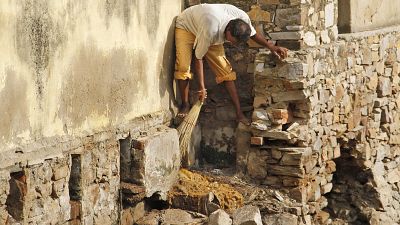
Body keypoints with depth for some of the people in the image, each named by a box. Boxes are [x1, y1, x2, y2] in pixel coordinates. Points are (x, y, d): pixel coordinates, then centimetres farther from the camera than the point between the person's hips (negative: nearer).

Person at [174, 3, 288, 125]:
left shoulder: (243, 18, -28)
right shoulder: (210, 30, -45)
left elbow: (253, 34, -2)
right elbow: (198, 58, -31)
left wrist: (271, 46, -13)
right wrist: (201, 87, -26)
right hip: (186, 26, -5)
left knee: (225, 70, -5)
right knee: (183, 67, -25)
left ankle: (239, 113, -1)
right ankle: (185, 105, -4)